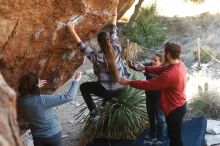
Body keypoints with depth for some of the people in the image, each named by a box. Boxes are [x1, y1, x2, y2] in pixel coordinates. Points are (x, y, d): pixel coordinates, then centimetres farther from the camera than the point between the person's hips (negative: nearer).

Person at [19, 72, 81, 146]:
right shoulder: (43, 100, -32)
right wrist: (76, 81, -20)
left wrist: (37, 86, 8)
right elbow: (69, 97, -30)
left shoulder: (22, 100, -14)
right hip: (53, 134, -5)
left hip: (37, 136, 5)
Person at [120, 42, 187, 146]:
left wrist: (128, 82, -18)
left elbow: (148, 84, -28)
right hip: (179, 106, 9)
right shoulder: (179, 64, -7)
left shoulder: (170, 75, -36)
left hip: (175, 110, -9)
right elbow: (161, 69, 8)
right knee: (173, 135, 26)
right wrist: (145, 68, 7)